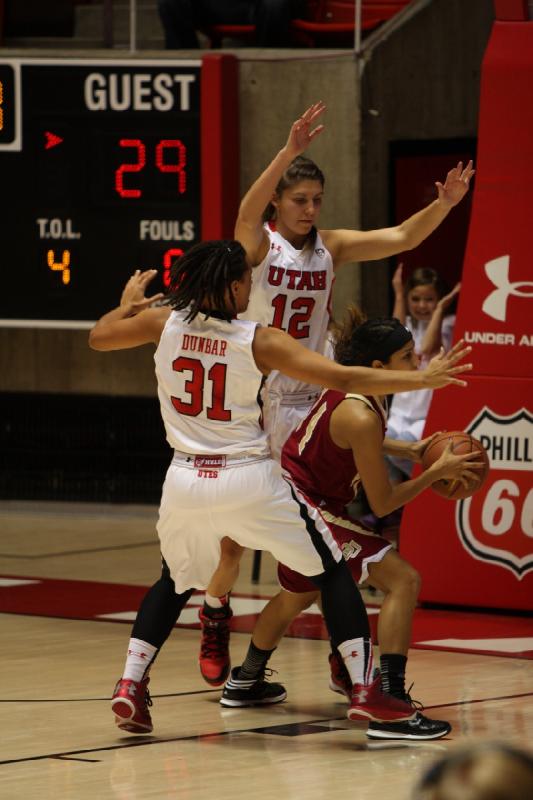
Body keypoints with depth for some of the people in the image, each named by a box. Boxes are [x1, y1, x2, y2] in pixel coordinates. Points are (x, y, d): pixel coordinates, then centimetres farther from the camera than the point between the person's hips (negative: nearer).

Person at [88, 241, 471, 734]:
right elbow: (343, 379, -13)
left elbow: (98, 336, 16)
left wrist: (128, 304, 36)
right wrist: (423, 379, -8)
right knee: (333, 573, 10)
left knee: (175, 582, 28)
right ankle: (365, 690, 1)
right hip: (250, 480, -4)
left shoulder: (164, 323, -2)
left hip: (186, 481, 4)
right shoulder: (260, 342, -10)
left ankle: (131, 684, 12)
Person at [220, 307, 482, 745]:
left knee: (296, 597, 34)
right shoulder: (361, 417, -27)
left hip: (289, 497, 10)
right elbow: (383, 502, -19)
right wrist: (438, 471, -13)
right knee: (403, 580, -17)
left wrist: (407, 448, 12)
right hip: (305, 507, -10)